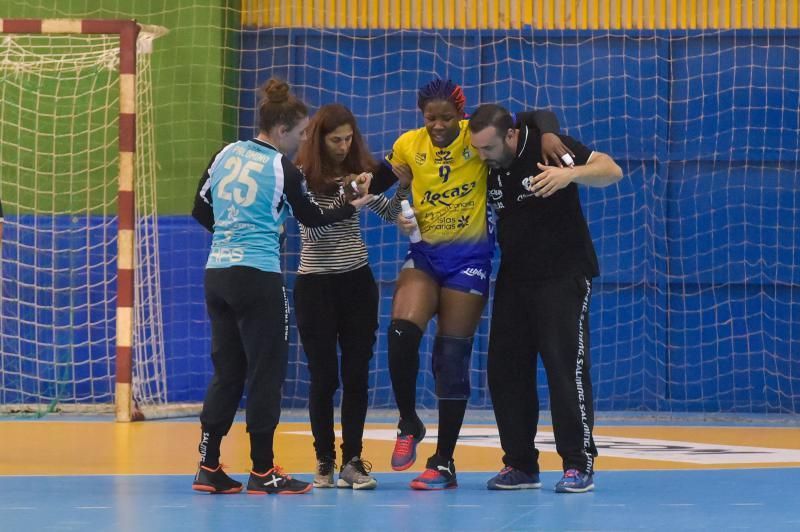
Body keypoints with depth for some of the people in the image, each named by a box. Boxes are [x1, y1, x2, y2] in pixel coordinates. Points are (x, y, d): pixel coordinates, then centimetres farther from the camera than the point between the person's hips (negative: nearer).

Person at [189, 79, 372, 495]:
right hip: (258, 277, -7)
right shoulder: (283, 168, -8)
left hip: (217, 271, 7)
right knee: (266, 371, 1)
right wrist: (351, 208, 21)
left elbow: (201, 211, 15)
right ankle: (262, 472, 3)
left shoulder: (226, 155, 8)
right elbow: (311, 218, 5)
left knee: (227, 369, 11)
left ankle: (208, 467, 9)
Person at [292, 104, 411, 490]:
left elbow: (391, 214, 12)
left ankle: (353, 460, 4)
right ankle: (324, 461, 9)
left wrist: (404, 185, -4)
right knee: (324, 376, 0)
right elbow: (313, 229, -17)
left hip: (357, 283, 3)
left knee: (357, 374, 1)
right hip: (316, 285, -3)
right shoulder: (303, 176, -9)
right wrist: (346, 199, -27)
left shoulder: (360, 172, 3)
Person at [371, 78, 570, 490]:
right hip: (424, 253, 2)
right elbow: (379, 183, 12)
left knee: (452, 358, 0)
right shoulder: (408, 145, -2)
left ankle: (444, 463, 9)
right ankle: (409, 424, 3)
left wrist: (548, 134, -29)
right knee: (401, 332, -21)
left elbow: (537, 118, -7)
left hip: (469, 258, -2)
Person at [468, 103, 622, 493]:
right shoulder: (486, 165, 1)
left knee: (566, 367, -9)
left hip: (563, 275, -6)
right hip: (514, 278, 6)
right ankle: (520, 464, 11)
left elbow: (611, 170, -18)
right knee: (504, 370, 3)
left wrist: (571, 174, -36)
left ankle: (579, 465, -4)